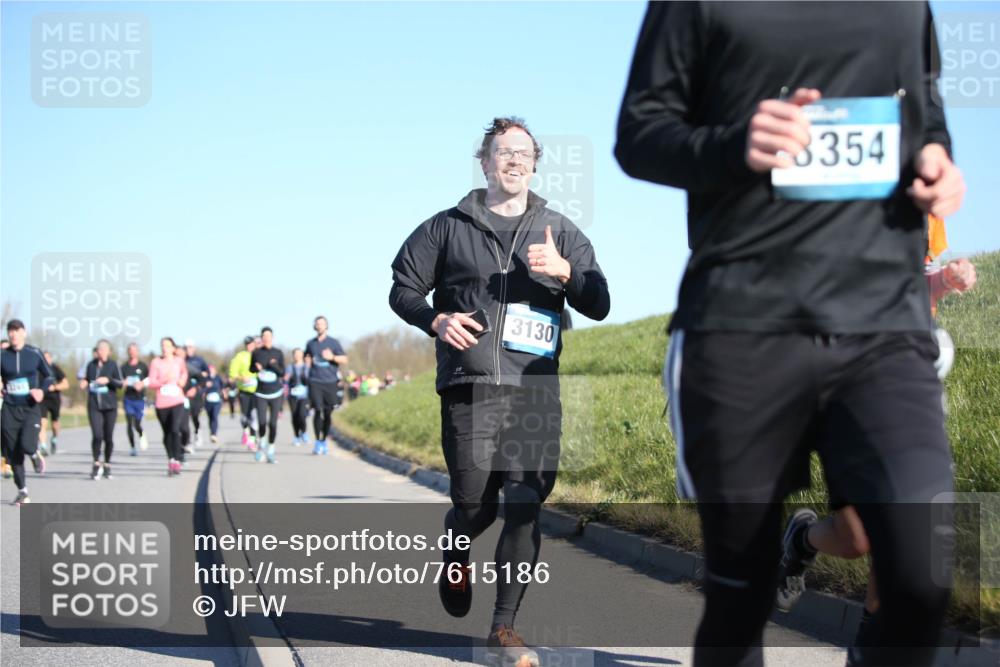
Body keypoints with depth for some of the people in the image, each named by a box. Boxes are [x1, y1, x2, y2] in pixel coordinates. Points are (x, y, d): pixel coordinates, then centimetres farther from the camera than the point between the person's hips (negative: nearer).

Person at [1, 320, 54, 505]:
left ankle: (35, 455, 16)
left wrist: (42, 389, -10)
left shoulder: (35, 353, 0)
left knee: (27, 445, -22)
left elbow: (49, 376, 9)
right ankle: (22, 492, 18)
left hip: (31, 408, -2)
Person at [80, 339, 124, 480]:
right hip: (94, 405, 1)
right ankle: (96, 464, 0)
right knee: (97, 435, -14)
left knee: (108, 437, 4)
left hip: (110, 405, -1)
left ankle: (107, 466, 19)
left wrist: (108, 380, -18)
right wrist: (84, 385, -2)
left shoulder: (112, 365, 1)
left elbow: (121, 383, -3)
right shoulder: (91, 365, 8)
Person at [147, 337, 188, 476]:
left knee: (175, 430, -19)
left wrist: (182, 381, 8)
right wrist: (163, 380, -18)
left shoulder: (180, 361, 5)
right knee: (167, 433, 11)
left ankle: (176, 461, -14)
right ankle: (170, 460, 26)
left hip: (177, 402, -1)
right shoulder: (156, 363, 0)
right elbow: (151, 383, -3)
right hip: (162, 403, 1)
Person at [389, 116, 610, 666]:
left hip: (536, 390, 1)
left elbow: (598, 306, 10)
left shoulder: (560, 233, 15)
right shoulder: (449, 227, 11)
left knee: (525, 507, -7)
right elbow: (403, 289, 14)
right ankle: (455, 556, 35)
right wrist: (435, 320, -7)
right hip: (469, 387, -1)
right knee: (474, 503, -2)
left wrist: (565, 272, -11)